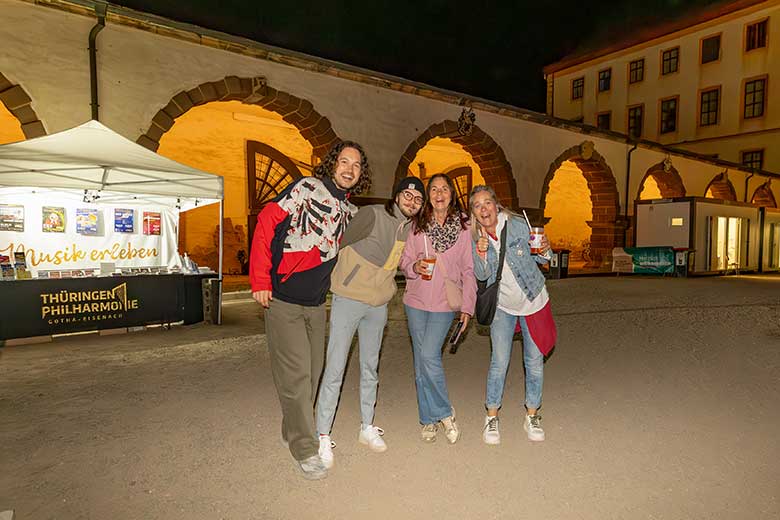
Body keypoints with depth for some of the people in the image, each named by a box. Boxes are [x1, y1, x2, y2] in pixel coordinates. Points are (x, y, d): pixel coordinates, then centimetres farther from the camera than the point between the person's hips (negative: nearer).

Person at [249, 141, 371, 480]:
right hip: (282, 300, -6)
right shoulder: (307, 187, -8)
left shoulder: (350, 212, 11)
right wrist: (260, 279, -17)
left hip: (316, 305, 7)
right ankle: (306, 450, 13)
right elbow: (266, 221, -13)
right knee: (296, 374, -2)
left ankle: (293, 431, 37)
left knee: (312, 373, 15)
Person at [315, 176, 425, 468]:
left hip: (379, 304, 6)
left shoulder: (410, 228, 7)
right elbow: (343, 244, -10)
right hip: (349, 299, -6)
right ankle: (323, 436, 11)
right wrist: (342, 280, -8)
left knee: (370, 368, 15)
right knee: (335, 369, -3)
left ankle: (367, 427, 30)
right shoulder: (372, 215, -14)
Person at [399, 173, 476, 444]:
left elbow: (468, 269, 1)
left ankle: (442, 413, 12)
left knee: (429, 356, -13)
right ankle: (429, 419, 25)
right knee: (420, 360, 8)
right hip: (416, 300, 3)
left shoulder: (464, 226, -2)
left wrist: (467, 306, -3)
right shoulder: (417, 224, 3)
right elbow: (404, 259, 9)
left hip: (445, 302, -3)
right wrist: (414, 266, -14)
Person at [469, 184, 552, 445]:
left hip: (533, 300, 0)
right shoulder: (474, 238, -7)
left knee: (534, 361, 8)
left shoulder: (518, 225, -15)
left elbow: (541, 259, -2)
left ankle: (532, 416, 26)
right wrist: (481, 251, -30)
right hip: (502, 305, 1)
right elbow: (481, 275, -13)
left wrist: (545, 250, -25)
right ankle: (492, 417, 15)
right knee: (499, 362, -3)